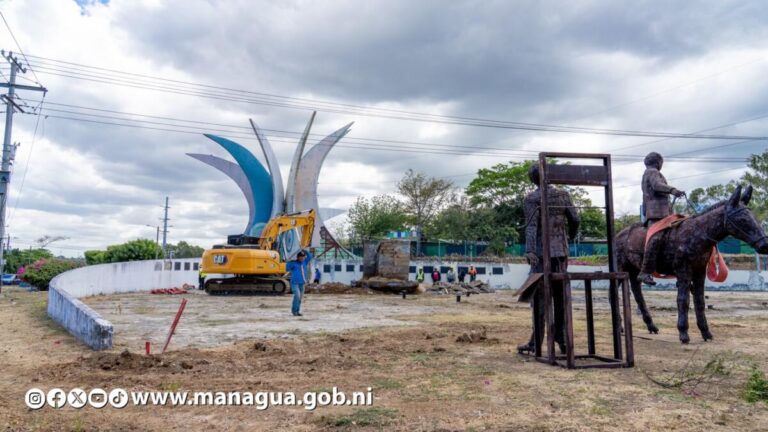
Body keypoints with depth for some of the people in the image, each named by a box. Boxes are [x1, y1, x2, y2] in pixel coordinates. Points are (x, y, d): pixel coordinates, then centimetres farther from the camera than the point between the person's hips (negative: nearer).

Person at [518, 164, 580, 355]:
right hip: (561, 251, 4)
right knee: (561, 295, 11)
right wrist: (571, 236, 26)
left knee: (539, 296, 0)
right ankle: (563, 339, 16)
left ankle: (536, 342, 2)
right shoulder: (563, 195, 6)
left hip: (542, 252, -4)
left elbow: (531, 225, -17)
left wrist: (529, 250, -25)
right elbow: (575, 219, 7)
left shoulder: (531, 199, -5)